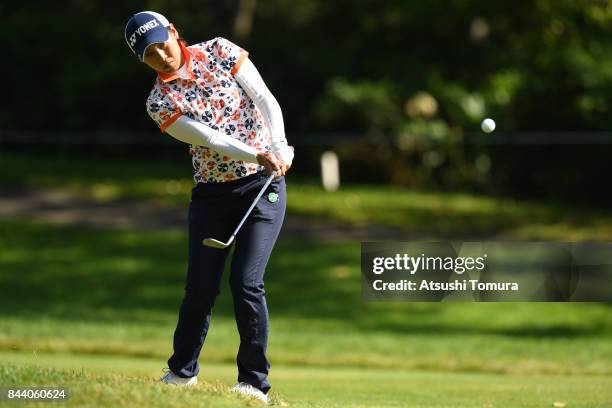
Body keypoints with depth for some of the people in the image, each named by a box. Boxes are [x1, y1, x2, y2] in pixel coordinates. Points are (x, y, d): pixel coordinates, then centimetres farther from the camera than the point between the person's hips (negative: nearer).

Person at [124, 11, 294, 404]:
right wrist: (258, 155, -30)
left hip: (264, 184, -1)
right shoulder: (160, 102, -5)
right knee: (201, 287, -2)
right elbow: (209, 138, -17)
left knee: (246, 282, -13)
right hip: (212, 193, 1)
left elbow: (266, 101, -6)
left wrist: (279, 149, -20)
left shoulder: (219, 51, -2)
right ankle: (182, 371, 21)